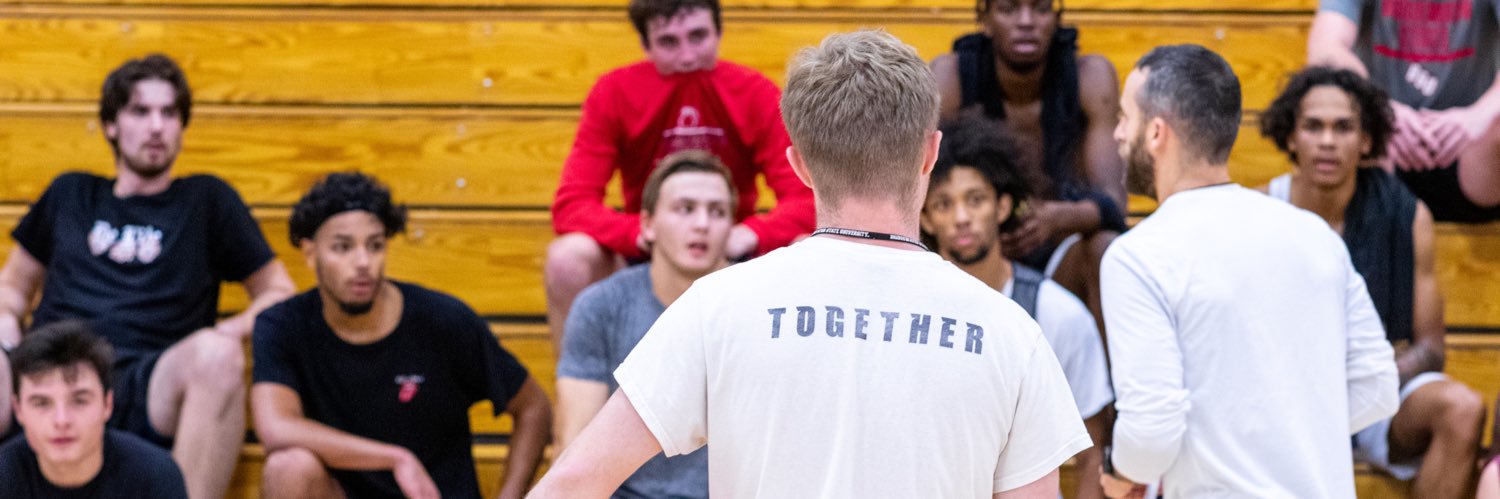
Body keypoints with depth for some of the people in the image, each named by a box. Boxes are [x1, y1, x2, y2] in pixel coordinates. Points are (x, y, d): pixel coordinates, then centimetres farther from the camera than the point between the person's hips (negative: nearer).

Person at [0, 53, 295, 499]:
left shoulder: (206, 199, 22)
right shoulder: (70, 195, 28)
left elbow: (279, 292, 21)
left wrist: (222, 337, -1)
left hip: (148, 391, -1)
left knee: (215, 354, -36)